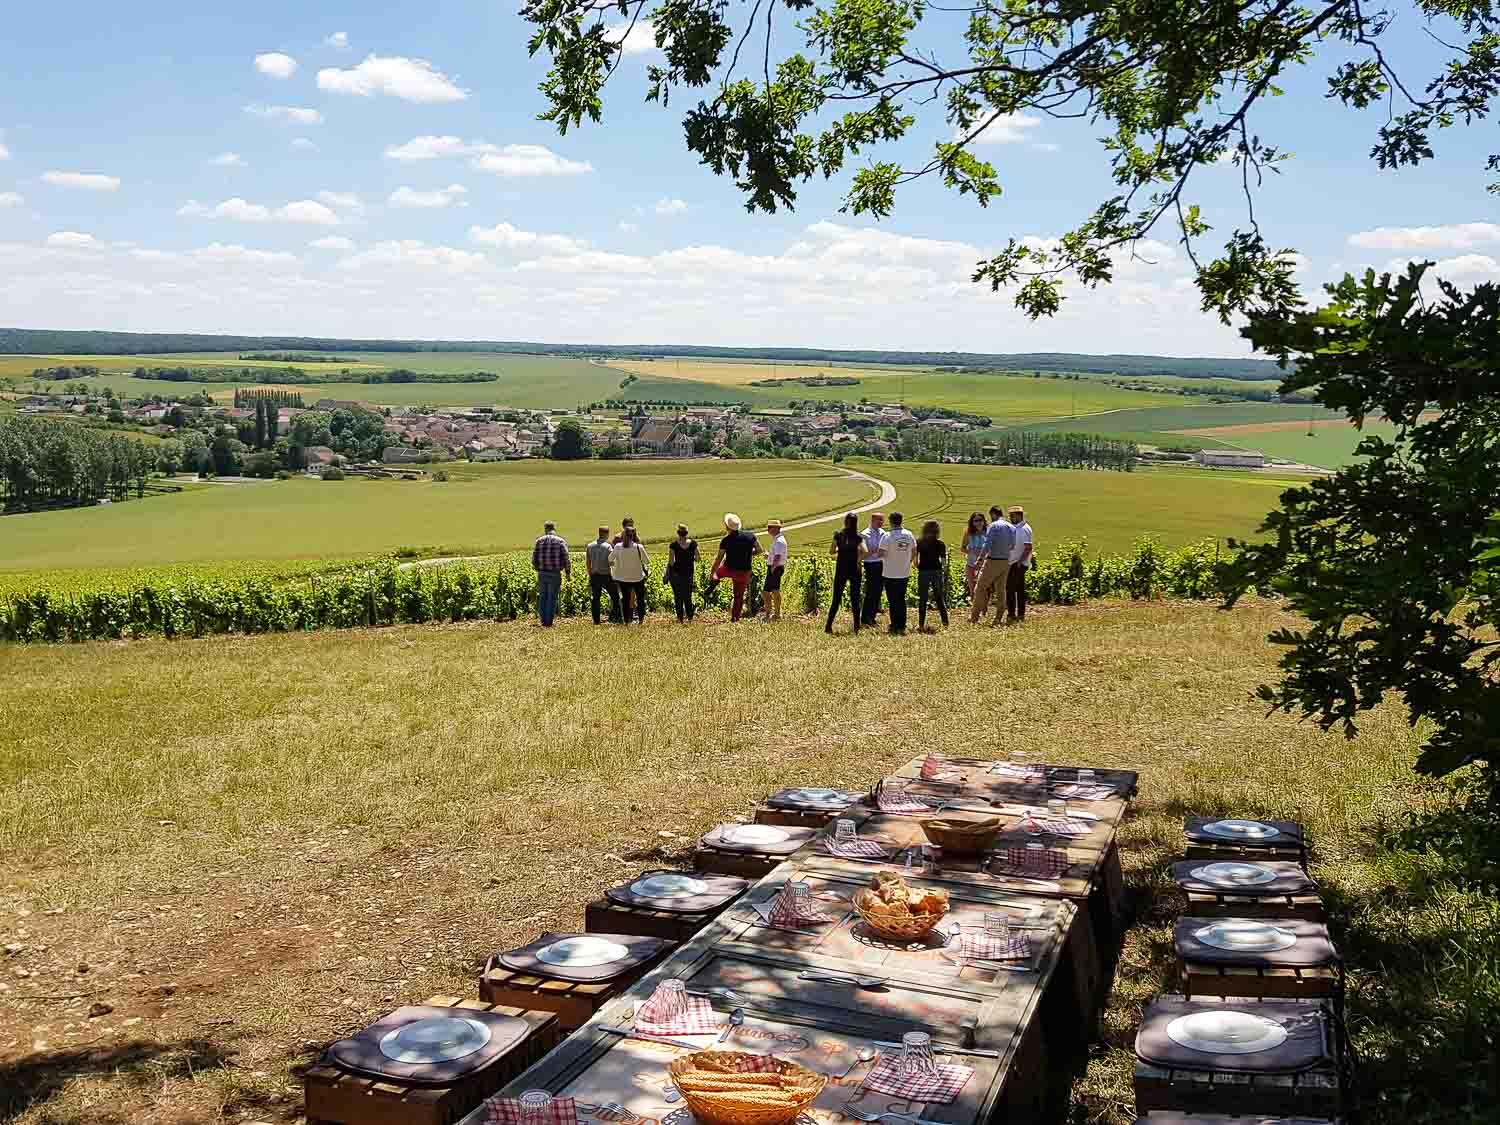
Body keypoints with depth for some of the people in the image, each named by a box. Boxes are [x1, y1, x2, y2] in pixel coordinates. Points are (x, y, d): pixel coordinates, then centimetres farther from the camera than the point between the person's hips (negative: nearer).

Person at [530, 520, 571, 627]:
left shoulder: (539, 541, 5)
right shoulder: (561, 541, -3)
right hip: (555, 574, -2)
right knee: (552, 598, 3)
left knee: (542, 597, 14)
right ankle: (549, 622, 2)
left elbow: (534, 559, 6)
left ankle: (543, 621, 14)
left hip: (542, 573, 3)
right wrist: (568, 572, 7)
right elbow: (565, 559, -6)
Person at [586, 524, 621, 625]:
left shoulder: (590, 546, 3)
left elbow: (588, 562, 8)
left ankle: (596, 620, 6)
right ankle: (613, 618, 3)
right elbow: (611, 562, -13)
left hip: (594, 576, 4)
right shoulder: (607, 546, -11)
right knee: (615, 596, 8)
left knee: (595, 598, 9)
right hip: (605, 575, -4)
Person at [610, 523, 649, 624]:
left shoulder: (617, 547, -8)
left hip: (623, 578, 1)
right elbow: (647, 561, -5)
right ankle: (641, 619, 14)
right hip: (638, 577, -1)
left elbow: (610, 559, 3)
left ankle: (626, 620, 11)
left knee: (625, 599, 11)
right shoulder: (638, 547, -14)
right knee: (640, 598, 15)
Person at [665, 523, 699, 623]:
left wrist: (667, 574, -3)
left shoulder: (673, 545, -14)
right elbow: (697, 559, -1)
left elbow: (671, 561, -14)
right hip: (689, 573, 2)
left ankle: (680, 618, 8)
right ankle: (690, 616, 15)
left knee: (678, 596, 8)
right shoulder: (693, 544, -6)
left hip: (676, 573, -2)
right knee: (688, 596, 16)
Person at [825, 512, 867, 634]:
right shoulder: (858, 537, -6)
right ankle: (856, 627, 4)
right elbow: (864, 551, -20)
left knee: (836, 599, 7)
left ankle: (828, 626, 4)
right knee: (855, 599, 6)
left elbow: (832, 552, 1)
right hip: (854, 570, -1)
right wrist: (859, 561, -3)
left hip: (841, 570, 1)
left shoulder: (838, 535, -1)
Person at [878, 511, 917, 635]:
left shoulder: (888, 536, -15)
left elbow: (881, 554, -18)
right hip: (905, 573, 5)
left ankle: (895, 627, 3)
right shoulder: (909, 535, 1)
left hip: (890, 574, -5)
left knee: (893, 601, 2)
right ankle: (902, 626, 17)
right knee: (902, 600, 15)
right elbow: (914, 551, 9)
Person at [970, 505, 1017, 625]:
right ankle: (998, 618, 10)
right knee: (1001, 590, 11)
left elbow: (987, 544, -17)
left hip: (993, 561, -6)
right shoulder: (1012, 528, 9)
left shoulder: (993, 526, -10)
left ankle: (974, 617, 1)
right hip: (1006, 561, 6)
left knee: (980, 588, 1)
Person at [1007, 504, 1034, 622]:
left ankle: (1021, 614, -1)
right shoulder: (1012, 528, 15)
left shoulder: (1024, 529, -11)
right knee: (1010, 588, 11)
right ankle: (1011, 613, 16)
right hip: (1011, 563, 9)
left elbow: (1028, 548, -17)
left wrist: (1020, 561, -22)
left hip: (1019, 564, -9)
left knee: (1019, 589, -5)